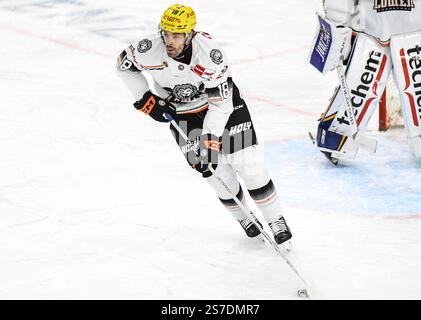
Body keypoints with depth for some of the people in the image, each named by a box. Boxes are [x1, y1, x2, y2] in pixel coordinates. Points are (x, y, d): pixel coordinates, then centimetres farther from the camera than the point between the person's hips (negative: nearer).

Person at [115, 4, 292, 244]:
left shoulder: (209, 51, -34)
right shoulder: (150, 50, -26)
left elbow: (221, 102, -30)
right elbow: (124, 64, -4)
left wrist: (211, 142, -31)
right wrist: (146, 99, -10)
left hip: (221, 99, -2)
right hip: (182, 112, 2)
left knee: (246, 162, -7)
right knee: (218, 170, -3)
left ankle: (275, 219, 9)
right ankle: (243, 216, 23)